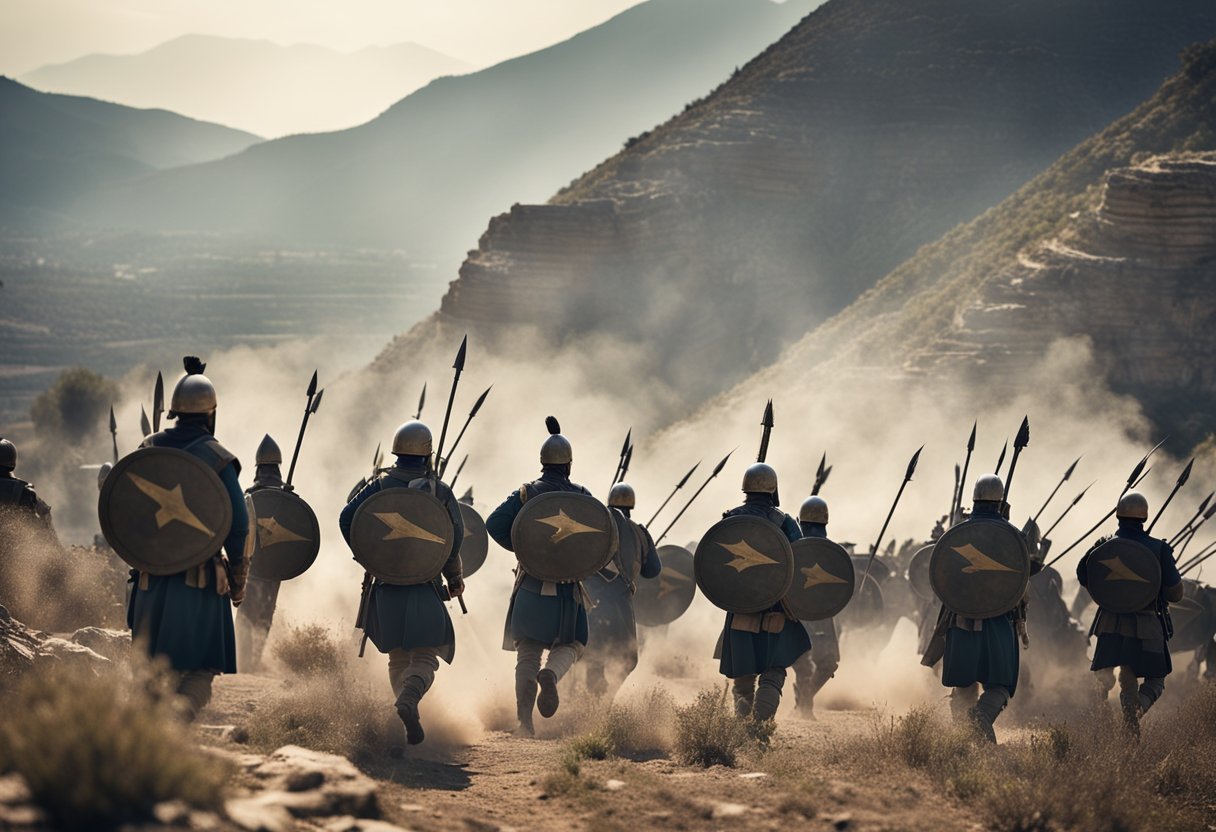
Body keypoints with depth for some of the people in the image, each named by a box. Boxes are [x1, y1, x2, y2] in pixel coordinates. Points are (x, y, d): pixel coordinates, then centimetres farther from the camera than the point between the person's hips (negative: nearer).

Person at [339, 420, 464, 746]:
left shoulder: (381, 485, 3)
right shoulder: (440, 491, -1)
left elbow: (347, 518, -6)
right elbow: (455, 537, -5)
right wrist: (455, 578, 9)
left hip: (387, 585, 3)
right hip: (425, 585, -2)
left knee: (398, 658, 16)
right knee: (425, 657, -3)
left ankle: (411, 721, 11)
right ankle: (408, 700, -31)